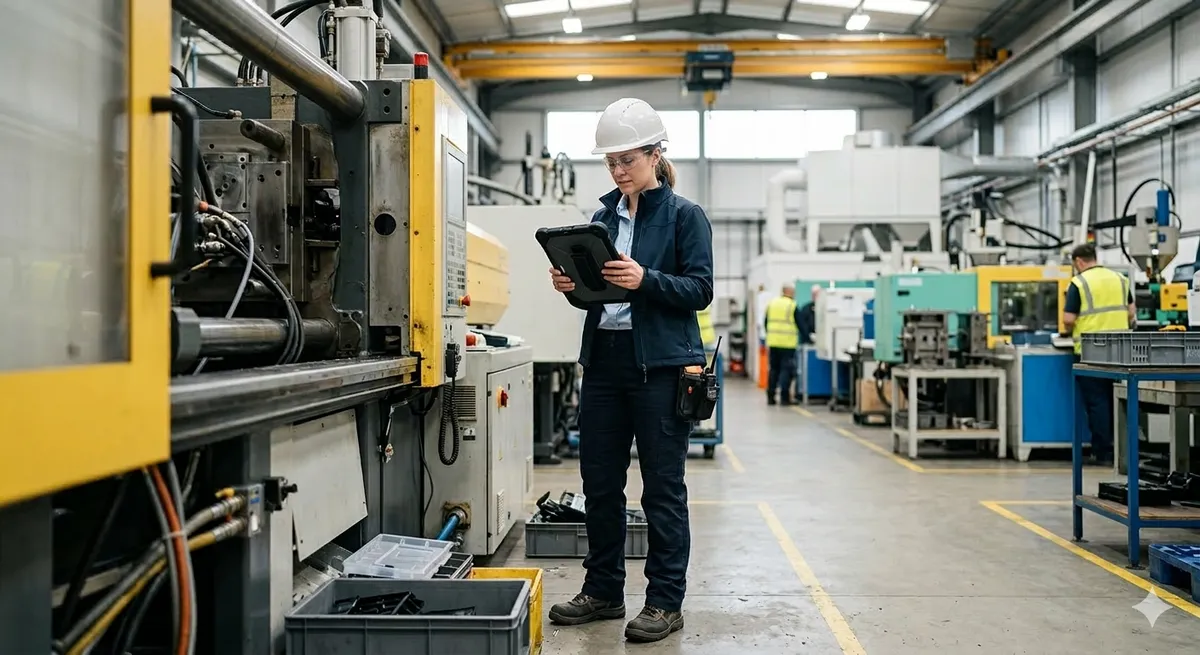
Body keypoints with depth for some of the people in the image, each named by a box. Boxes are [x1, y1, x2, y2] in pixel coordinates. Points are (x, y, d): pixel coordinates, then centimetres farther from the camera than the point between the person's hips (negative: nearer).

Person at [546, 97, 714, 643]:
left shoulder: (684, 215, -2)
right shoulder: (604, 216, 14)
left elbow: (700, 289, -9)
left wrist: (646, 280, -24)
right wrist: (572, 285, -4)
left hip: (660, 365, -6)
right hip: (604, 359, 6)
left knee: (662, 488, 2)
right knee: (600, 484, 11)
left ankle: (666, 602, 13)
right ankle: (603, 591, 26)